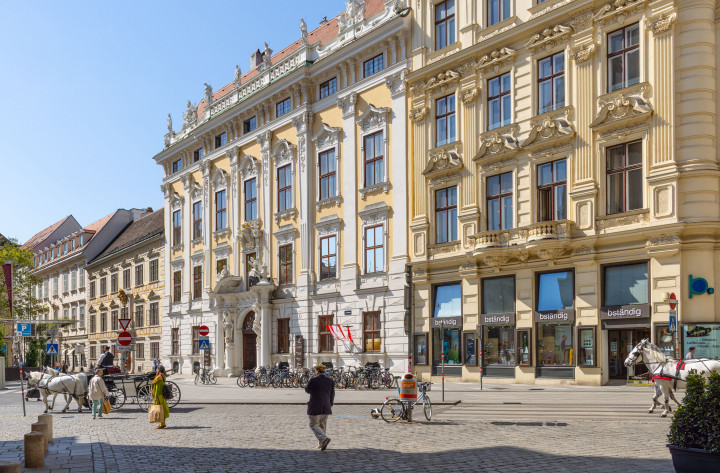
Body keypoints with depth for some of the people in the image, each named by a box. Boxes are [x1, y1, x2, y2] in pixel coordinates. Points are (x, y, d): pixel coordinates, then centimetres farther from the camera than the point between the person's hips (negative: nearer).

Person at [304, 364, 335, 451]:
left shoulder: (313, 380, -13)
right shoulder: (330, 381, 4)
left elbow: (307, 390, 2)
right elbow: (332, 395, 11)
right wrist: (330, 405, 22)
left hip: (315, 407, -6)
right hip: (326, 407, 6)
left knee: (314, 425, 0)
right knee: (323, 425, 16)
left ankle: (324, 439, -21)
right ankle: (321, 444, 20)